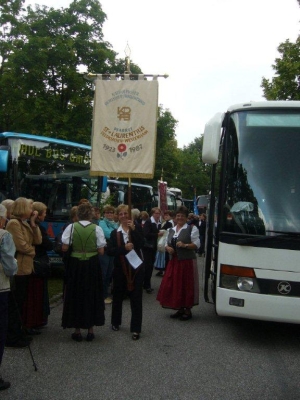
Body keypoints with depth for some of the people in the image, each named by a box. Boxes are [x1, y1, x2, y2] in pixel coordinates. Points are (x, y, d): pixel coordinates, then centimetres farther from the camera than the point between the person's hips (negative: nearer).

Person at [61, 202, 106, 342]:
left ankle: (77, 331, 16)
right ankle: (90, 330, 18)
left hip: (75, 264, 0)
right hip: (92, 265, 0)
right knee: (92, 295, 13)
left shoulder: (71, 227, -7)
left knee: (75, 295, 11)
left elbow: (64, 248, -8)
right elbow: (101, 251, -6)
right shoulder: (96, 228, -7)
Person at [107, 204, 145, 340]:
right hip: (120, 268, 2)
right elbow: (109, 250, -8)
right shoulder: (115, 232, 3)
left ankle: (136, 329, 3)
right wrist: (124, 248, -21)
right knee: (118, 296, 15)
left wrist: (133, 229, -23)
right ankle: (115, 322, 35)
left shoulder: (137, 228, 0)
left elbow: (141, 244, -16)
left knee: (136, 298, -3)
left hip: (136, 268, -2)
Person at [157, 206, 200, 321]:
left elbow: (197, 245, -10)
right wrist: (168, 248, -2)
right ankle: (180, 309, 21)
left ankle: (187, 310, 11)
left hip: (187, 261, -6)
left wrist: (185, 245, -23)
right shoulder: (171, 230, 15)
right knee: (174, 285, 7)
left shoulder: (192, 229, -4)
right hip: (174, 261, 6)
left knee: (186, 286, -1)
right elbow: (166, 244, 20)